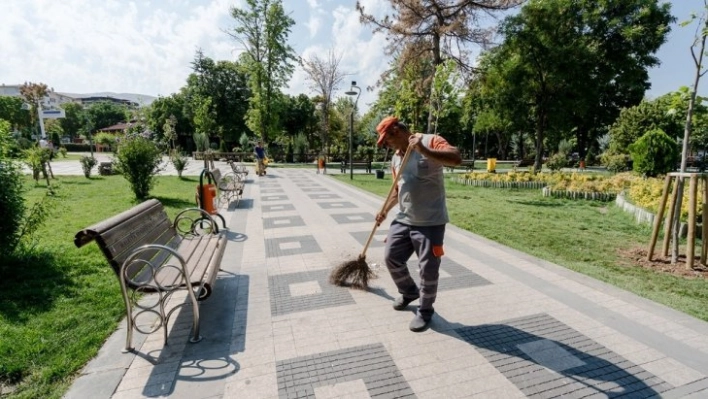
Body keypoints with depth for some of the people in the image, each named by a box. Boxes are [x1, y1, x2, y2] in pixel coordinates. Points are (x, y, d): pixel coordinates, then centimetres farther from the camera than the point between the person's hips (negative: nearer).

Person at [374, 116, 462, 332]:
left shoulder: (430, 141, -9)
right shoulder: (395, 158, 13)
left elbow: (457, 158, -26)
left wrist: (424, 150, -33)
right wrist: (385, 210, 14)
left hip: (430, 222, -7)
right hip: (403, 219, 7)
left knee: (428, 269, 2)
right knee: (391, 258, 12)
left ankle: (425, 310, 24)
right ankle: (409, 292, 38)